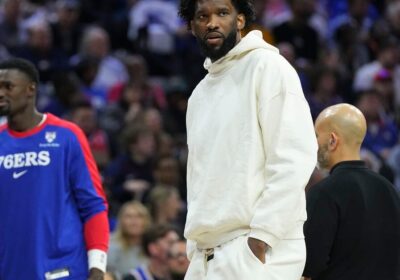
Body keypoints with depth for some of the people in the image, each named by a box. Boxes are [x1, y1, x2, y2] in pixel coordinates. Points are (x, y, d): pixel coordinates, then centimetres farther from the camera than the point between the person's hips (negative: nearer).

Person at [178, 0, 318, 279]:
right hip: (207, 255, 7)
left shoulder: (267, 66, -3)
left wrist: (260, 238, -17)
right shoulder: (200, 94, 21)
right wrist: (196, 250, 13)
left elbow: (294, 157, -12)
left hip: (255, 249, -7)